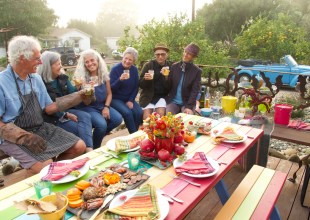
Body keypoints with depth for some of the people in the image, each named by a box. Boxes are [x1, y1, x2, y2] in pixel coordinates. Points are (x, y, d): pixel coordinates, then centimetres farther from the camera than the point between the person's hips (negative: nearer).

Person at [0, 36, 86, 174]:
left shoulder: (36, 79, 6)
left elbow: (49, 108, 7)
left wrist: (79, 95, 2)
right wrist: (25, 137, -24)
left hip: (41, 129, 6)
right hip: (15, 136, -6)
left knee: (79, 147, -4)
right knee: (46, 165, -28)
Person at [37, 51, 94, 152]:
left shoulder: (62, 77, 8)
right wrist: (66, 115, -18)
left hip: (65, 110, 6)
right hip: (51, 116, -6)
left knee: (85, 116, -21)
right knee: (76, 127, -26)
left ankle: (89, 149, -34)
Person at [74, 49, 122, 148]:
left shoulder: (104, 74, 0)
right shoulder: (82, 77, -13)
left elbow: (109, 93, 7)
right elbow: (86, 103, -14)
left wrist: (106, 107, -10)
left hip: (102, 106, 5)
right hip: (88, 108, -5)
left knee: (118, 119, -17)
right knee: (101, 124, -30)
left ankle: (98, 135, 9)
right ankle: (95, 148, -1)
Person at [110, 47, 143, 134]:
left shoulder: (134, 70, 2)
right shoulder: (115, 69, -10)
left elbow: (136, 87, 6)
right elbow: (111, 88, -14)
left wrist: (131, 100, -6)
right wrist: (120, 80, -31)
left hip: (129, 99, 4)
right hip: (116, 99, -4)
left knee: (139, 113, -22)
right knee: (127, 113, -30)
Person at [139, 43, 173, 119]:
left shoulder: (171, 66, 0)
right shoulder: (148, 65, 0)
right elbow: (141, 85, 0)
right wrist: (145, 79, -22)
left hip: (163, 96, 0)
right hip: (148, 96, 0)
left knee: (161, 113, -23)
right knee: (147, 117, -17)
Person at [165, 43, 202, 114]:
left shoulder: (197, 71, -3)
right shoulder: (174, 66, 2)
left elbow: (195, 91, -8)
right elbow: (168, 86, 5)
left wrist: (189, 107, -18)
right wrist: (165, 77, -14)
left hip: (188, 102, -1)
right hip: (173, 101, 1)